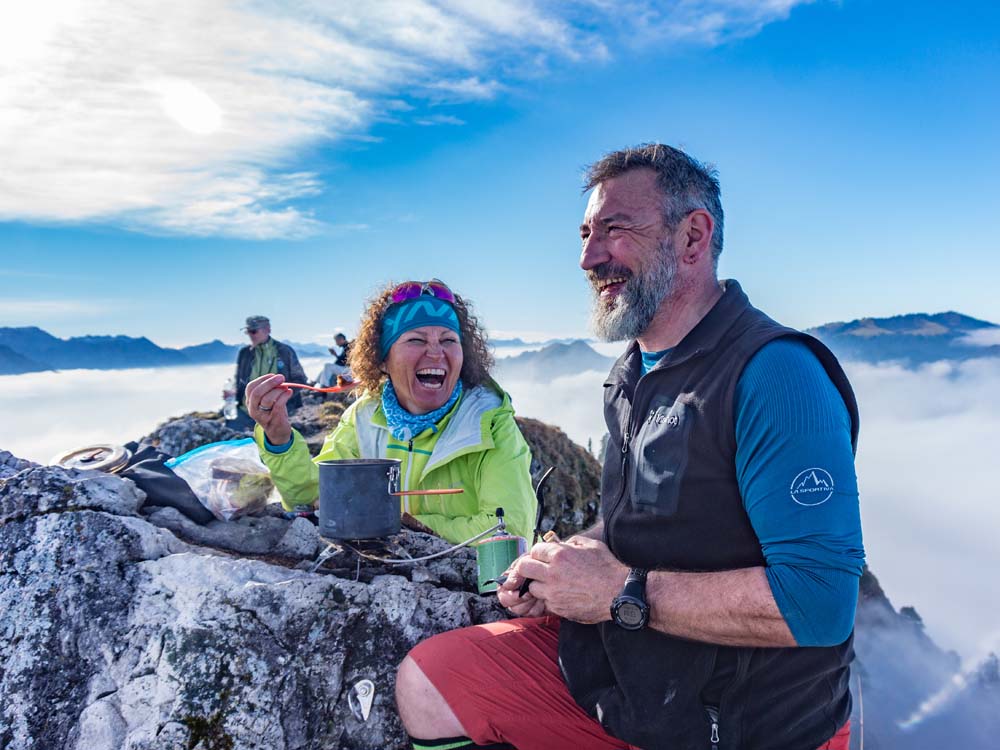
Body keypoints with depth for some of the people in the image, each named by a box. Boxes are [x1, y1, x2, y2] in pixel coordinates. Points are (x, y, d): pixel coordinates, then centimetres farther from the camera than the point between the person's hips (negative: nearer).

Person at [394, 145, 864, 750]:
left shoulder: (772, 373, -23)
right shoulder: (634, 371, 6)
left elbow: (821, 599, -30)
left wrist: (621, 591, -25)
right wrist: (563, 568, -2)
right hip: (620, 665, 7)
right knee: (425, 685, 3)